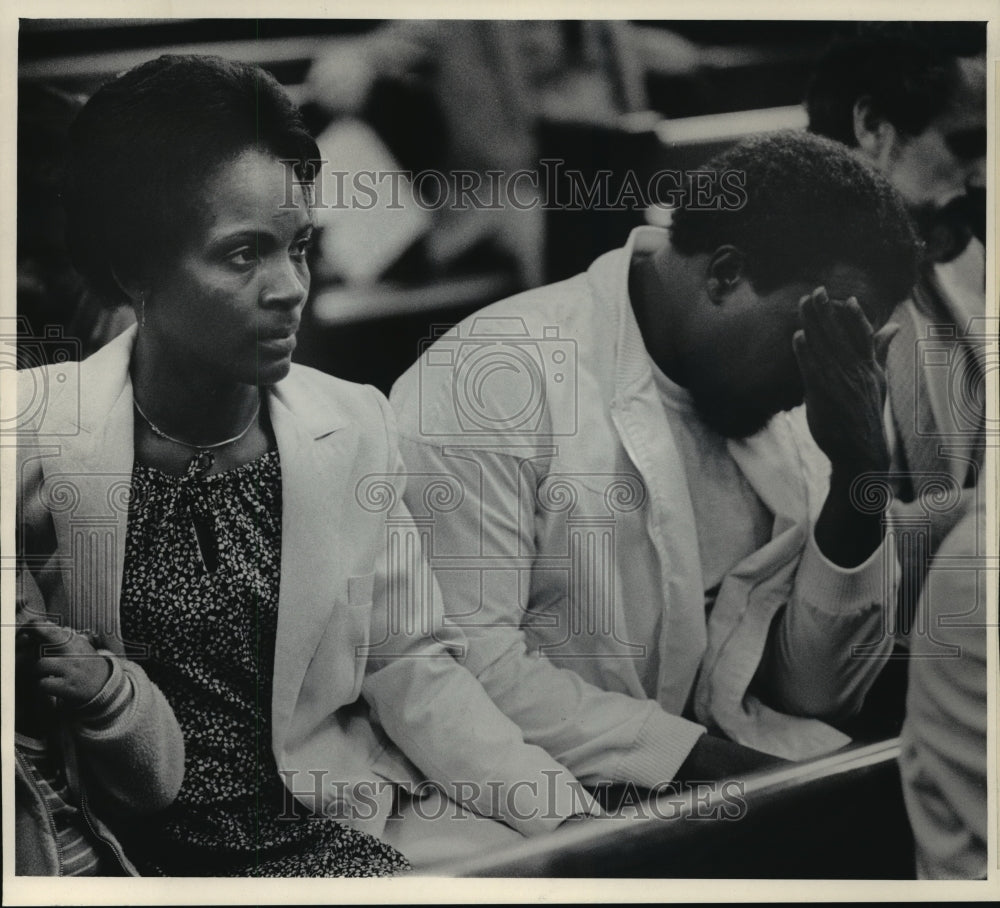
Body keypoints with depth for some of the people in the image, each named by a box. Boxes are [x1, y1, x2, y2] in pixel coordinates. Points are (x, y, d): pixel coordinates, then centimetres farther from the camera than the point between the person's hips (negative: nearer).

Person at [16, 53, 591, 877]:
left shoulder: (355, 428, -1)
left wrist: (569, 820, -9)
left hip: (321, 829, 2)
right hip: (108, 846, -1)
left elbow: (411, 669, 3)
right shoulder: (35, 433, -8)